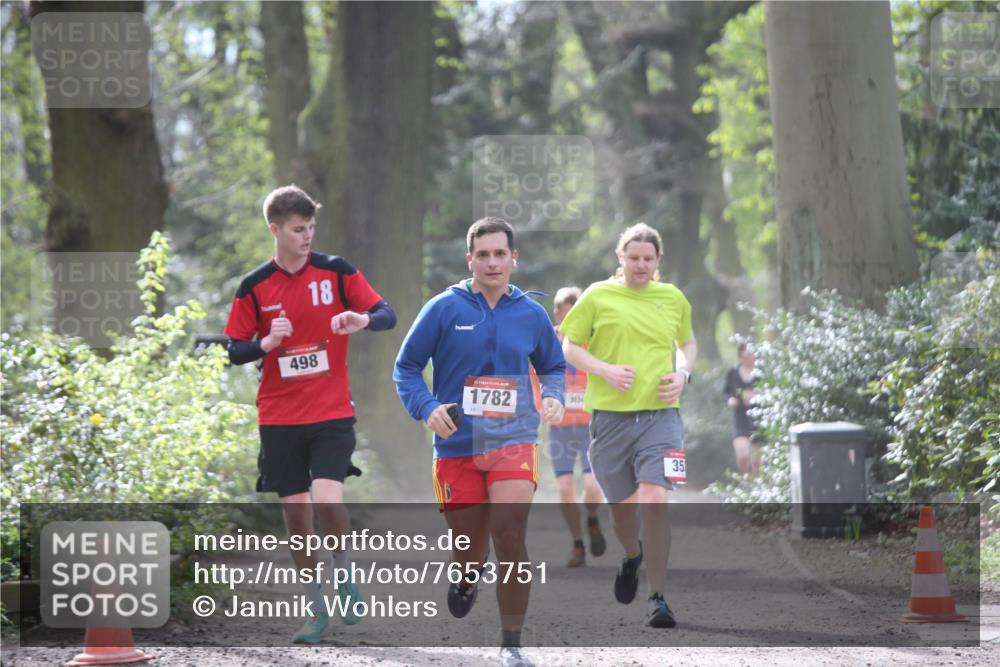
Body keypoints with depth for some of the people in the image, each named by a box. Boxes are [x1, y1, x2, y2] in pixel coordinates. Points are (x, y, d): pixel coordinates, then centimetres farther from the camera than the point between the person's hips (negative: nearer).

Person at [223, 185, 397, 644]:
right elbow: (233, 350, 5)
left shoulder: (336, 271, -2)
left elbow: (387, 316, -2)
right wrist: (266, 343, -16)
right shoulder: (255, 287, 2)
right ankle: (317, 610, 16)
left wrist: (363, 319, -25)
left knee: (327, 500, -19)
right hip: (279, 419, 2)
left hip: (331, 415, -2)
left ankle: (345, 576, 8)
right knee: (295, 514, 4)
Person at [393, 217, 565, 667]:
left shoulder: (531, 314, 4)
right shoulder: (444, 309, -3)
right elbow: (406, 367, 2)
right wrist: (427, 408, -15)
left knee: (509, 535, -19)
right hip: (456, 445, 0)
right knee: (469, 550, 5)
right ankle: (469, 577, 46)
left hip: (513, 441, 0)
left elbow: (554, 365, 20)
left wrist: (553, 398, -1)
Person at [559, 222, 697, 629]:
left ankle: (659, 599, -13)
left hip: (660, 414, 0)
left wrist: (684, 375, 6)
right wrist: (605, 370, -11)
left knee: (654, 500, -17)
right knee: (621, 503, 12)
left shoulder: (673, 298, 9)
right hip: (610, 413, 0)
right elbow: (569, 347, 6)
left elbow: (688, 342, 25)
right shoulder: (598, 296, 2)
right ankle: (631, 557, 47)